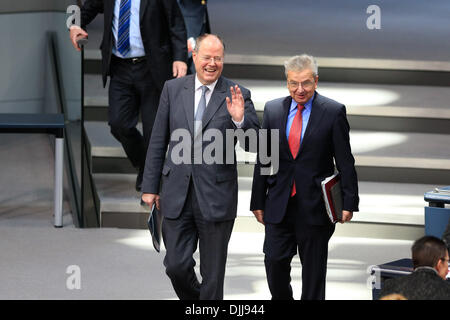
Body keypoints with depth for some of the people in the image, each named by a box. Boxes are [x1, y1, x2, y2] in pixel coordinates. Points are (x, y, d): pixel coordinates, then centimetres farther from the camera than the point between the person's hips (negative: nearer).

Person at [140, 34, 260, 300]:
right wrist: (150, 186, 7)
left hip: (216, 196, -2)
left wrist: (240, 119, -28)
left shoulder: (237, 96, -2)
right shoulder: (173, 89, 5)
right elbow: (158, 141, 8)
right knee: (176, 266, 3)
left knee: (213, 274, 6)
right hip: (177, 195, 2)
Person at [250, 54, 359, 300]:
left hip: (315, 205, -2)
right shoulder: (272, 110, 6)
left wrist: (349, 203, -8)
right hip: (279, 205, 2)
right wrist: (258, 202, 8)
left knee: (313, 269, 6)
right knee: (274, 261, -2)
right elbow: (262, 160, 10)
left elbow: (345, 162, -3)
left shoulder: (334, 112, -4)